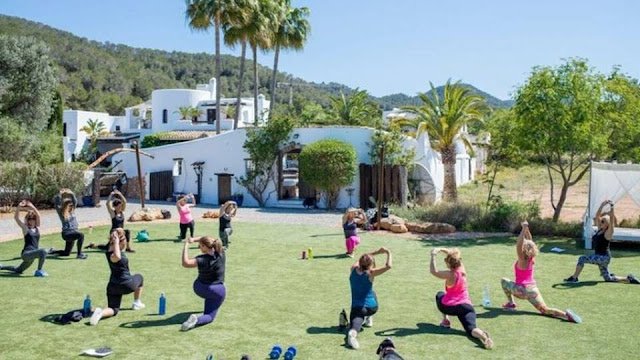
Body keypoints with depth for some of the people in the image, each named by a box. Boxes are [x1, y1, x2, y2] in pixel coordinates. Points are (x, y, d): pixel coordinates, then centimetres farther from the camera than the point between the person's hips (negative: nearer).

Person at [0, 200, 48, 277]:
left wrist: (32, 207, -14)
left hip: (32, 255, 6)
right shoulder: (25, 228, -1)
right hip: (26, 254, -6)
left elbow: (38, 216, -4)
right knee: (43, 252, -33)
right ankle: (39, 271, -21)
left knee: (18, 270, 25)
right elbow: (16, 218, -9)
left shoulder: (37, 228, 8)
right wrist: (18, 208, -22)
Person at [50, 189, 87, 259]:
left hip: (73, 232, 7)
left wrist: (71, 194, -4)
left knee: (66, 253, 18)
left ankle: (53, 251, 41)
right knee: (81, 235, -35)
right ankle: (79, 254, -32)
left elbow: (75, 201, 9)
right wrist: (60, 194, -21)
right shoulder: (61, 212, -7)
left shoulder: (72, 211, 6)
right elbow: (56, 203, -17)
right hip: (67, 233, -7)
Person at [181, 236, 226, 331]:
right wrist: (194, 239, -7)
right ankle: (197, 320, -29)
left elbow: (185, 263, -31)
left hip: (199, 289, -1)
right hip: (218, 292, 1)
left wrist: (186, 245, -24)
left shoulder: (202, 260, -25)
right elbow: (208, 240, 3)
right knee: (209, 316, 2)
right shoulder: (221, 253, -11)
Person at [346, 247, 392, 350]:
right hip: (371, 307, -1)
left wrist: (377, 252, 20)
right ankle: (368, 319, 35)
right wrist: (388, 253, -4)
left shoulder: (353, 269, 0)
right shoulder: (370, 273, -12)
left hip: (356, 307, 1)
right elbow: (388, 266, -20)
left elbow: (363, 258, 20)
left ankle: (352, 332, -53)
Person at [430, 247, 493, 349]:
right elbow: (454, 255, 17)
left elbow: (433, 271, -7)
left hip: (449, 306, -3)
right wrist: (440, 249, 8)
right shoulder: (462, 269, 3)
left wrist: (433, 256, -4)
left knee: (440, 295, 31)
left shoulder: (450, 275, -14)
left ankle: (445, 321, 25)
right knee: (471, 329, -12)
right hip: (467, 306, 3)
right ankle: (482, 335, -48)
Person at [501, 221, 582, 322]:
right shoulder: (531, 259, 1)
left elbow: (519, 245, -28)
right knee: (545, 310, -1)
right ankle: (566, 314, -26)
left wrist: (524, 229, -31)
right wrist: (527, 229, 9)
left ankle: (510, 303, 13)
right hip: (533, 288, 5)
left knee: (504, 281, 18)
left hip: (522, 290, -5)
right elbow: (530, 242, 11)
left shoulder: (521, 260, -14)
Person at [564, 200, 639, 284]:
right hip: (600, 257, 9)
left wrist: (611, 208, -30)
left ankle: (574, 278, -11)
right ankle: (629, 279, 23)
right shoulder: (600, 229, 7)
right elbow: (597, 215, 6)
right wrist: (602, 205, -2)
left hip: (604, 257, -9)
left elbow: (611, 221, -26)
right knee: (608, 279, 14)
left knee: (582, 259, -19)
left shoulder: (608, 232, -12)